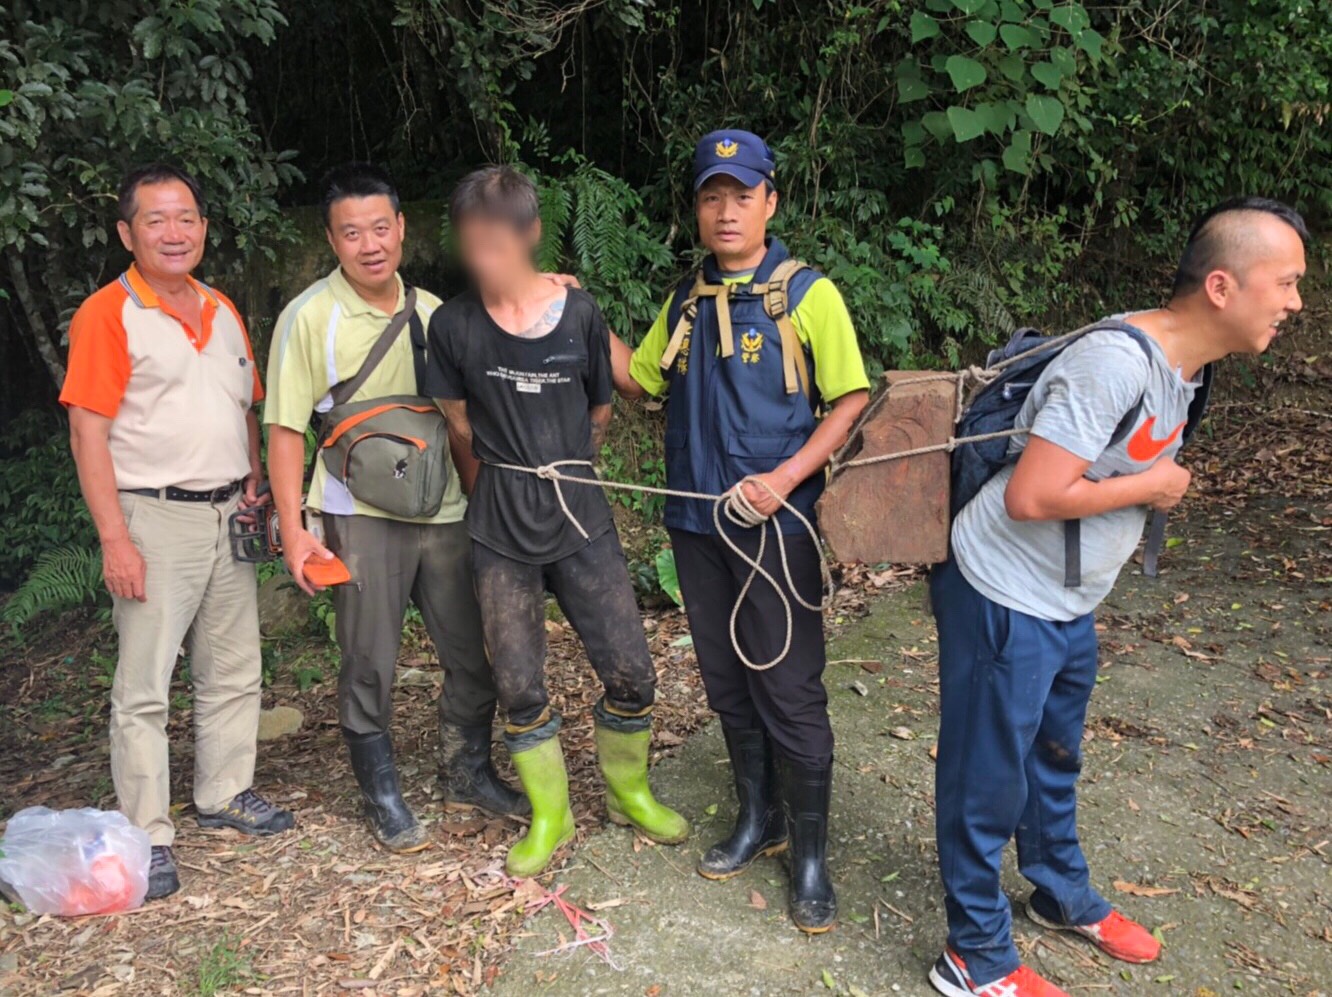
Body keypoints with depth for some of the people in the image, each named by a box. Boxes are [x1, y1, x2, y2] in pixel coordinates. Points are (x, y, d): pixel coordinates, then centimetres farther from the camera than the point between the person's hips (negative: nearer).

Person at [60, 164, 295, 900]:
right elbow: (88, 432, -12)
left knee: (233, 671, 14)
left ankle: (224, 795, 30)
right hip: (155, 517, -6)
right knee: (144, 686, -2)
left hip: (228, 516, 7)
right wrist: (114, 539, -17)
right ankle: (148, 836, 9)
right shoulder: (107, 314, -8)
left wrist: (255, 489, 11)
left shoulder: (222, 310, 13)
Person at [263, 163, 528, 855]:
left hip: (444, 512, 5)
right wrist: (294, 531, -13)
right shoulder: (309, 317, -6)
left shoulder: (431, 311, 8)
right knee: (369, 666, 5)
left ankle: (468, 774, 32)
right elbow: (285, 430, -7)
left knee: (475, 654, 11)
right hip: (361, 518, -4)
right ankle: (382, 796, 24)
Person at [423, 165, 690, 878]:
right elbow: (460, 427, 5)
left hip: (581, 520, 0)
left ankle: (628, 792, 30)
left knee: (630, 672, 2)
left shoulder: (578, 312, -5)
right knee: (519, 687, 5)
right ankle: (549, 815, 28)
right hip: (501, 534, 0)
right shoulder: (453, 324, -6)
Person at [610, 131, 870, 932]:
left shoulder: (808, 295, -6)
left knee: (791, 694, 0)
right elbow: (639, 380, 19)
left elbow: (852, 402, -9)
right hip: (697, 522, 6)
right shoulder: (685, 301, 10)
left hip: (776, 524, -5)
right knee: (728, 684, 15)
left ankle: (811, 853, 18)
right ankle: (759, 821, 34)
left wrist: (785, 479, -20)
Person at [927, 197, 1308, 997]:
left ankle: (1063, 895, 48)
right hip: (1007, 601, -9)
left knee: (1055, 757, 26)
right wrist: (1150, 488, -18)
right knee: (988, 778, 5)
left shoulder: (1182, 364, 4)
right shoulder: (1116, 363, -27)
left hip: (1071, 605, 9)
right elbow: (1030, 497, -30)